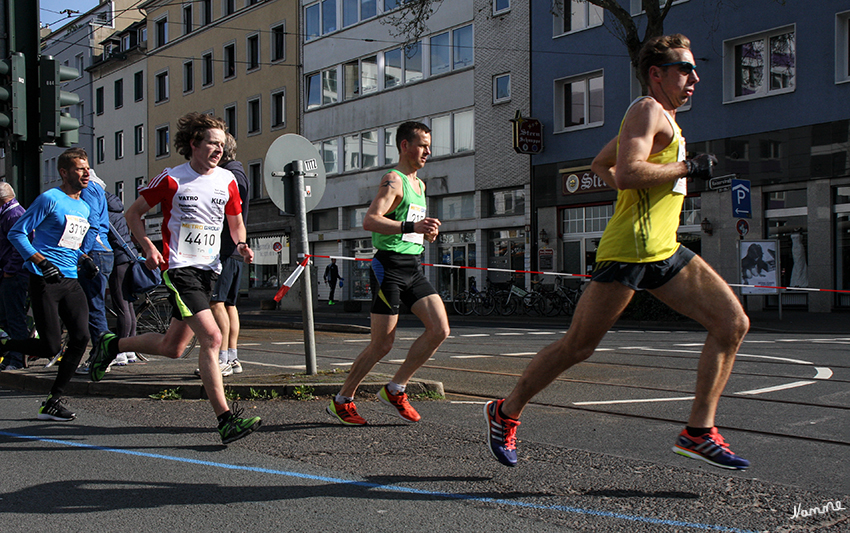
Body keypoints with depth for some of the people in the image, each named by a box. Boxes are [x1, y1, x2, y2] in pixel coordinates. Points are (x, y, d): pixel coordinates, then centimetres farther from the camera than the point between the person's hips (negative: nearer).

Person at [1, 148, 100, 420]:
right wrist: (40, 260, -17)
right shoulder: (50, 199, -5)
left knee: (81, 338, -7)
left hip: (70, 281, 7)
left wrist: (83, 260, 10)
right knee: (50, 347, -9)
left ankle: (53, 402, 4)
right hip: (44, 282, -7)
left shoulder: (85, 208, 18)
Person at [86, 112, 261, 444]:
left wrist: (241, 245, -2)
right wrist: (149, 248, -10)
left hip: (209, 270, 6)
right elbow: (133, 213, 4)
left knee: (172, 348, 13)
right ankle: (226, 420, -18)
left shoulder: (227, 180, 8)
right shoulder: (172, 179, -6)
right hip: (178, 268, -6)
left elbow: (235, 223, 20)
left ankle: (112, 345, 39)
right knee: (211, 337, -20)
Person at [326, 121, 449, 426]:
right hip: (390, 266, -9)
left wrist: (427, 232, 12)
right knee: (382, 345, -5)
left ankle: (395, 390, 8)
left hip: (413, 268, 9)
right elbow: (370, 220, -23)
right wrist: (411, 227, -32)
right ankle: (342, 400, 13)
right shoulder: (393, 180, -9)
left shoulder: (419, 185, 20)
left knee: (440, 330, -3)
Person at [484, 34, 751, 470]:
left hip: (664, 251, 10)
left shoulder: (662, 119, 23)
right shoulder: (648, 110, -7)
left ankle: (698, 433, 1)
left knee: (733, 323, -2)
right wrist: (688, 168, -15)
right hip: (629, 249, -10)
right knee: (577, 346, -1)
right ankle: (505, 413, 17)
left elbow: (600, 164, 32)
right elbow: (627, 173, -24)